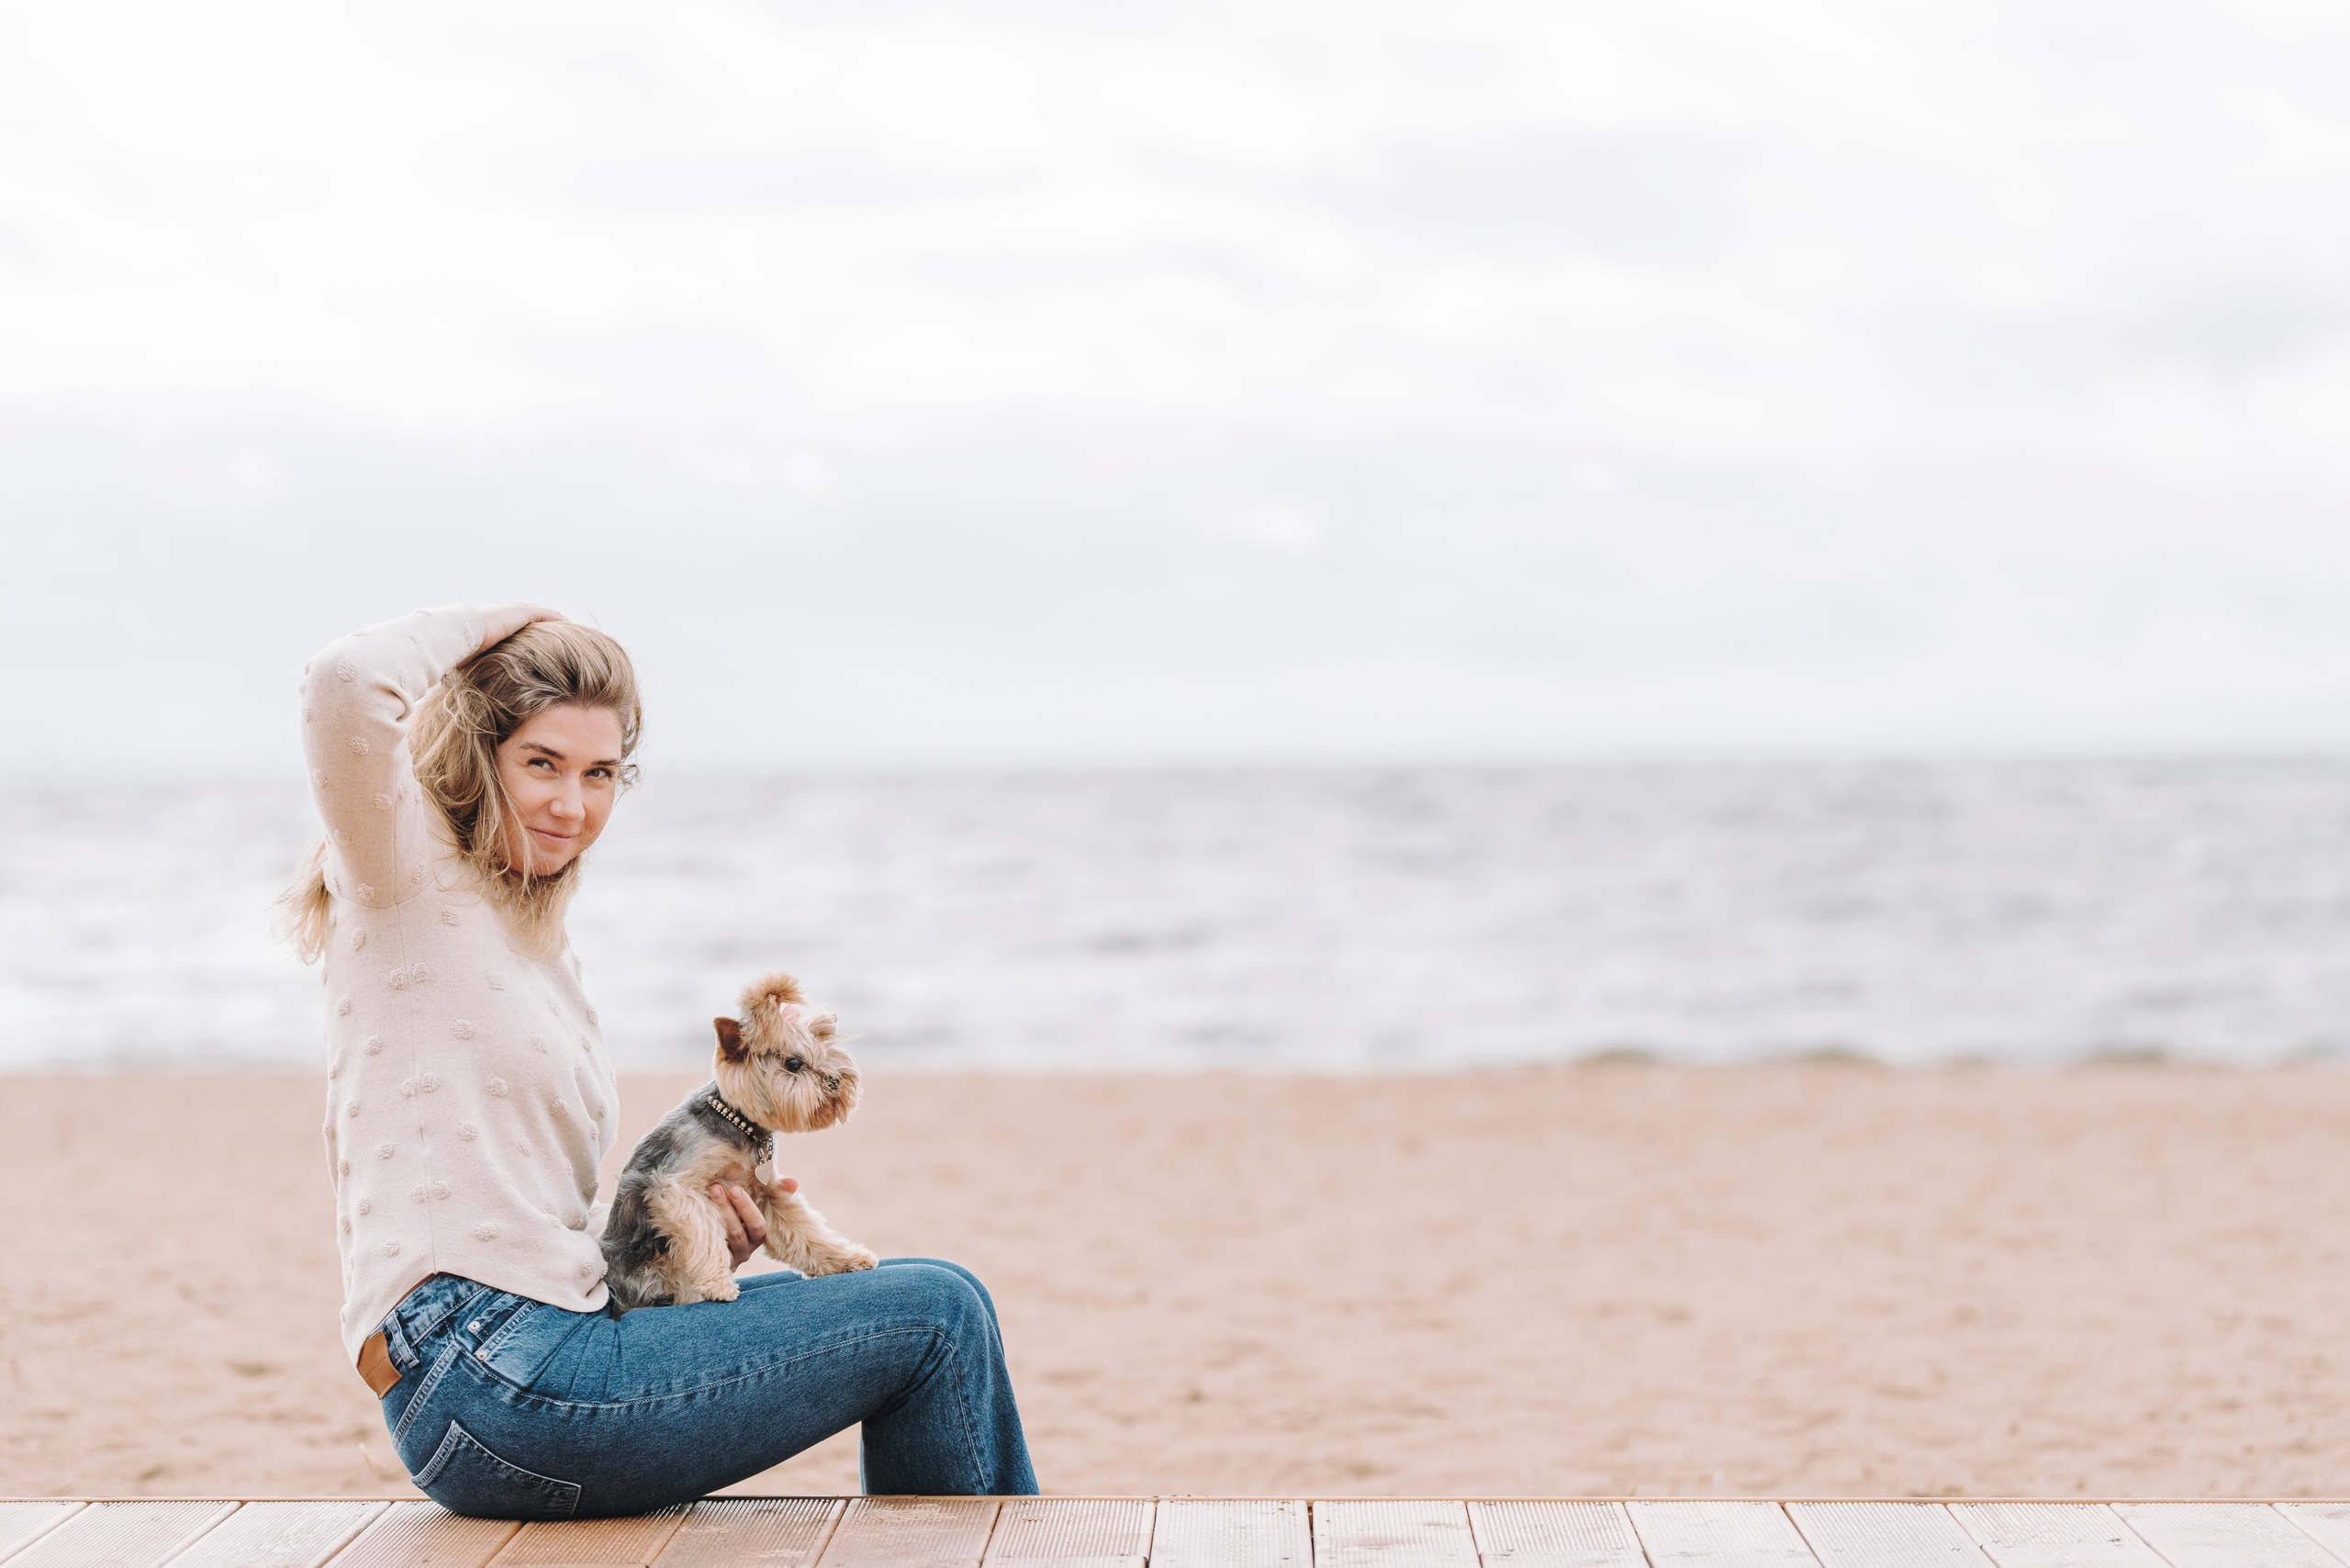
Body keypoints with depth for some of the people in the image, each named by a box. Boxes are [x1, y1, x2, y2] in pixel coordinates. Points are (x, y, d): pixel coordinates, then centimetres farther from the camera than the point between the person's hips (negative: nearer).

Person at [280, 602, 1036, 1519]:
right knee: (935, 1319, -5)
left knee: (933, 1299, 15)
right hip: (488, 1380, -10)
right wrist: (469, 632, -4)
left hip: (557, 1328, 10)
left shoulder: (535, 943, 23)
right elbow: (345, 685, -24)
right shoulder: (402, 878, -2)